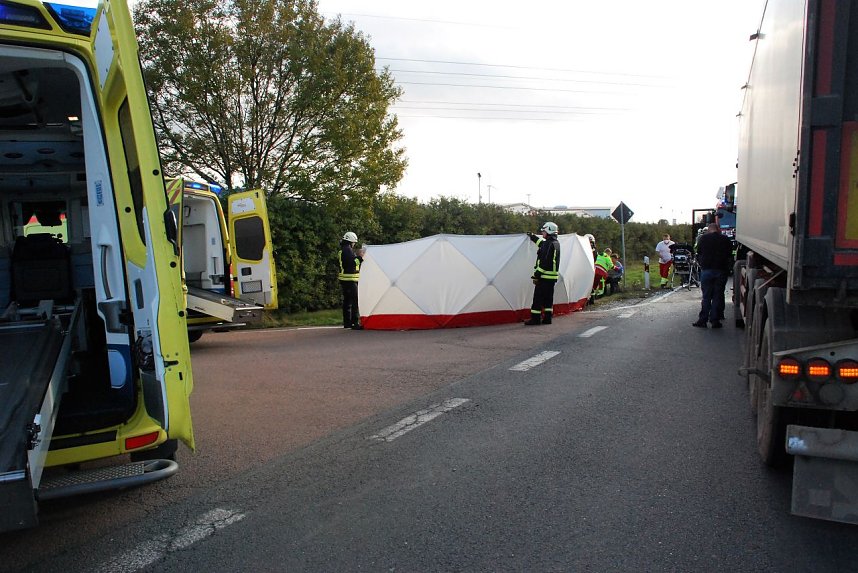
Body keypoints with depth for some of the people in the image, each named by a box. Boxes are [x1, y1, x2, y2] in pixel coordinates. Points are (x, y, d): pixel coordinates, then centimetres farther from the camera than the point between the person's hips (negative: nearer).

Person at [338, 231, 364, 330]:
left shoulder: (343, 250, 20)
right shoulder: (347, 250, -13)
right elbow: (352, 262, -22)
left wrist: (357, 255, 16)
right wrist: (359, 257, -14)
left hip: (345, 280, 11)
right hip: (350, 280, -11)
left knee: (347, 301, 14)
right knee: (355, 300, -13)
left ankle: (347, 322, 19)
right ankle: (355, 323, -17)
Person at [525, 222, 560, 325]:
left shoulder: (548, 244, -16)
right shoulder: (556, 243, 14)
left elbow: (544, 262, -22)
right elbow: (542, 243, 35)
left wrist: (536, 275, -19)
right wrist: (532, 236, 48)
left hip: (544, 277, -9)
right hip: (553, 277, 9)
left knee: (538, 298, -4)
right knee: (548, 298, 13)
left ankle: (535, 319, -3)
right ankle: (547, 318, 15)